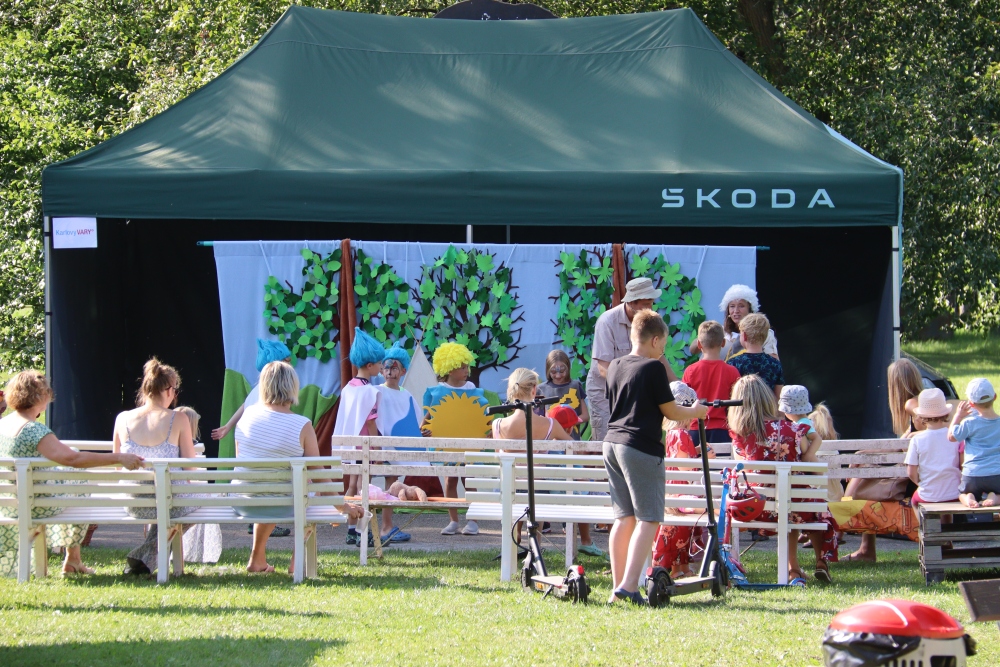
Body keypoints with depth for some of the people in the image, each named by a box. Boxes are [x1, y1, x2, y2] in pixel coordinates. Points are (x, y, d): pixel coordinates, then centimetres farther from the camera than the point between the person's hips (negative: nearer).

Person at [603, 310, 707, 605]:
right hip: (641, 447, -8)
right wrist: (696, 412, 14)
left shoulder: (614, 367, 12)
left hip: (612, 443, 8)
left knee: (624, 517, 13)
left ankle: (618, 586, 11)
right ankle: (629, 586, -18)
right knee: (648, 519, -6)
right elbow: (670, 411, -6)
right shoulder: (653, 368, -10)